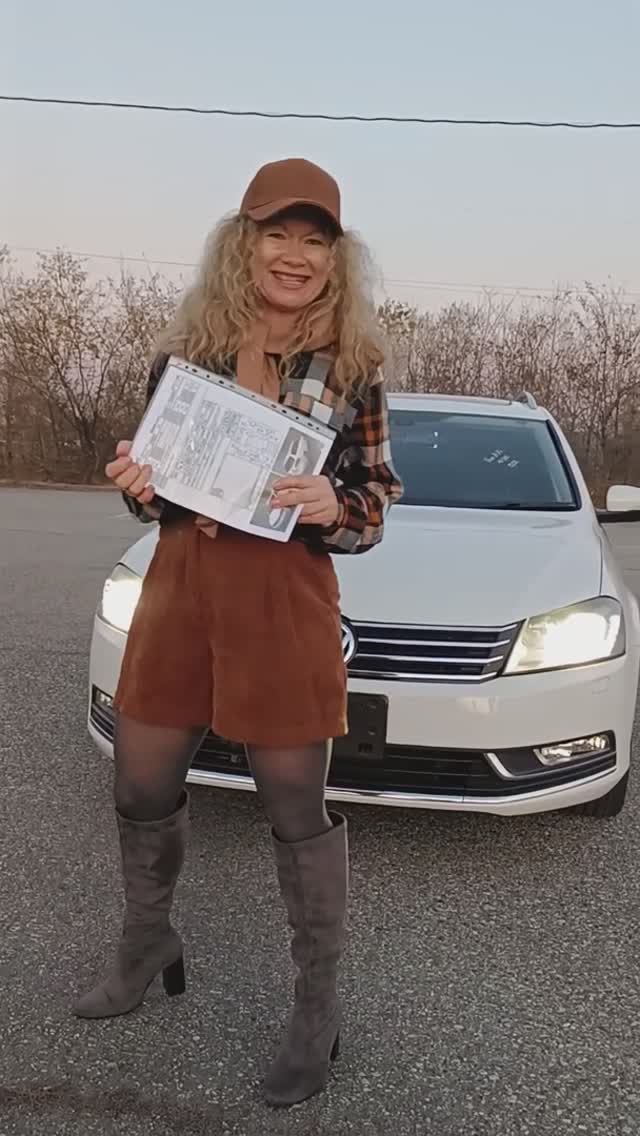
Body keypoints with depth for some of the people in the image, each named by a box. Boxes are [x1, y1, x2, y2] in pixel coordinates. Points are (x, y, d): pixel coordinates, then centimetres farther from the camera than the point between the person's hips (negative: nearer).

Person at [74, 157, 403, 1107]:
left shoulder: (351, 364, -3)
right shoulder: (186, 346, 4)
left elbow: (378, 504, 0)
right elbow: (155, 485, 10)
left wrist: (331, 507, -21)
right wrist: (138, 486, -12)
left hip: (286, 602, -3)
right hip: (180, 588, 4)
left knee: (298, 815, 6)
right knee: (142, 792, 16)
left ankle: (318, 1010, 29)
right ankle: (147, 952, 45)